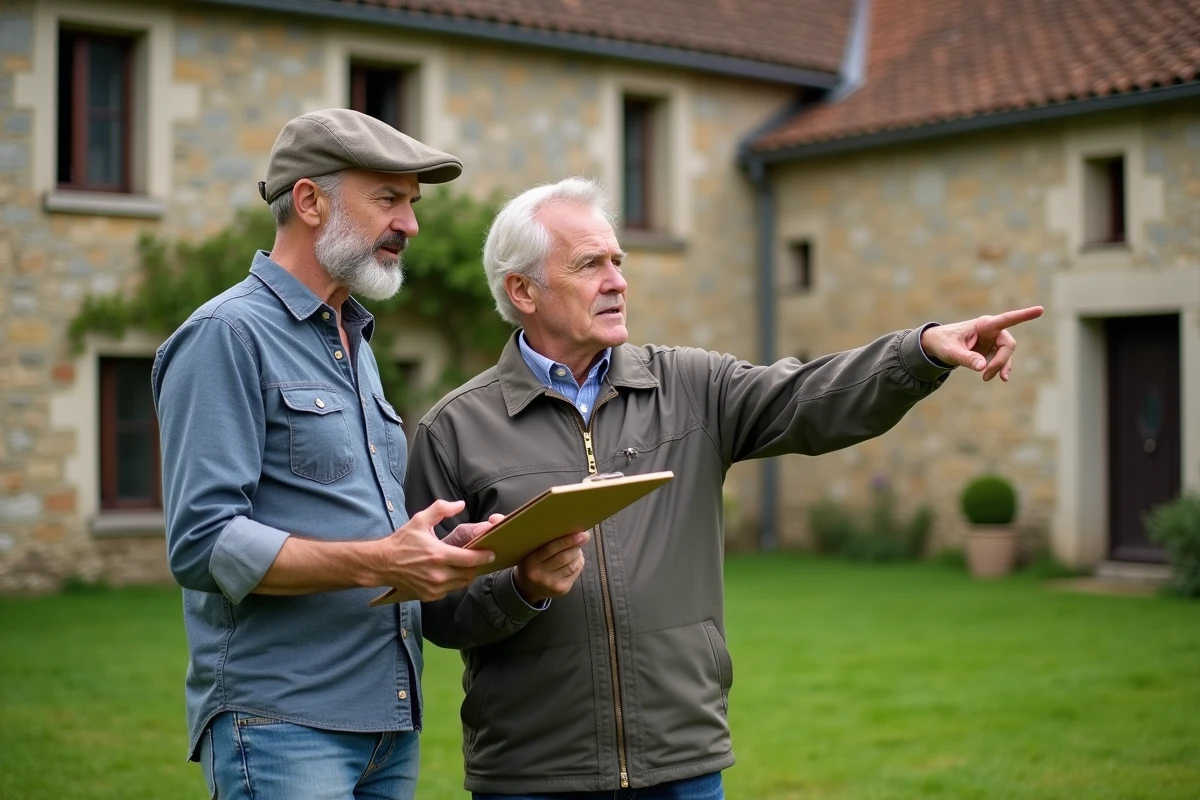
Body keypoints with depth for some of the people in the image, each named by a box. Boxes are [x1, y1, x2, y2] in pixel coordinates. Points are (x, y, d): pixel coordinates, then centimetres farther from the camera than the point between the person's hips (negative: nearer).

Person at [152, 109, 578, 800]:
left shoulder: (357, 343, 19)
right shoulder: (227, 335, -8)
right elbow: (203, 543, -17)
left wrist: (439, 552, 4)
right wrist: (377, 563, -23)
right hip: (281, 724, -8)